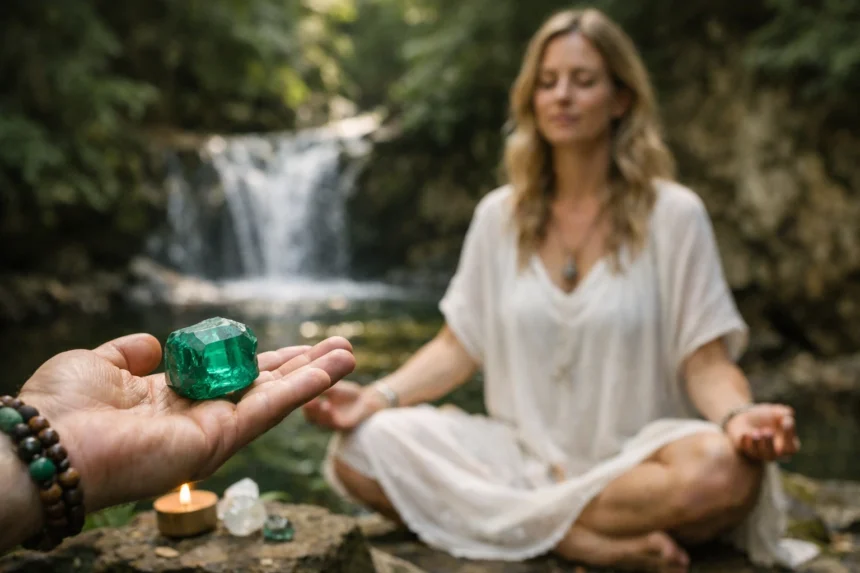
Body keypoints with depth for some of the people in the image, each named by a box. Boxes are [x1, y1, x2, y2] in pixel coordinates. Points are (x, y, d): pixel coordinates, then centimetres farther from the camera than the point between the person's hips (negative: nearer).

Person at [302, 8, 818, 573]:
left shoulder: (673, 214, -3)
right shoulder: (499, 215, 7)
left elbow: (705, 360, -5)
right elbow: (458, 347, 7)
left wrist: (738, 416, -27)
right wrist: (377, 396, -10)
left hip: (634, 462, -2)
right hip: (520, 458, 3)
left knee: (723, 470, -36)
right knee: (359, 448, -20)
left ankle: (520, 522, -17)